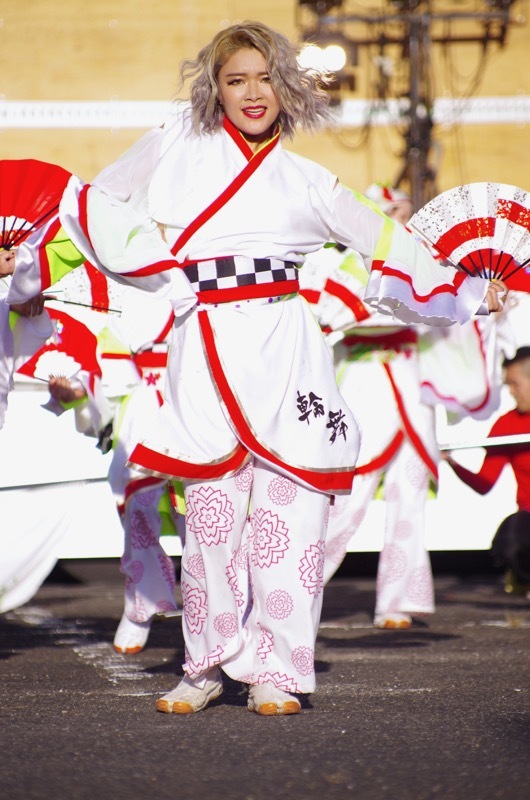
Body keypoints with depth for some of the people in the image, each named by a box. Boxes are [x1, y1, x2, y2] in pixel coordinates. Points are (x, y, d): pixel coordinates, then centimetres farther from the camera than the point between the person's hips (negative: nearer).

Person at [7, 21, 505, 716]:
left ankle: (276, 670, 3)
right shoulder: (179, 143, 12)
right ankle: (209, 665, 11)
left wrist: (468, 292, 20)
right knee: (212, 514, -4)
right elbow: (96, 202, 18)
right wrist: (148, 255, 5)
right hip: (205, 351, 0)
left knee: (288, 513, -5)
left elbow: (387, 243, 20)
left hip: (285, 350, 1)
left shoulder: (308, 182, 13)